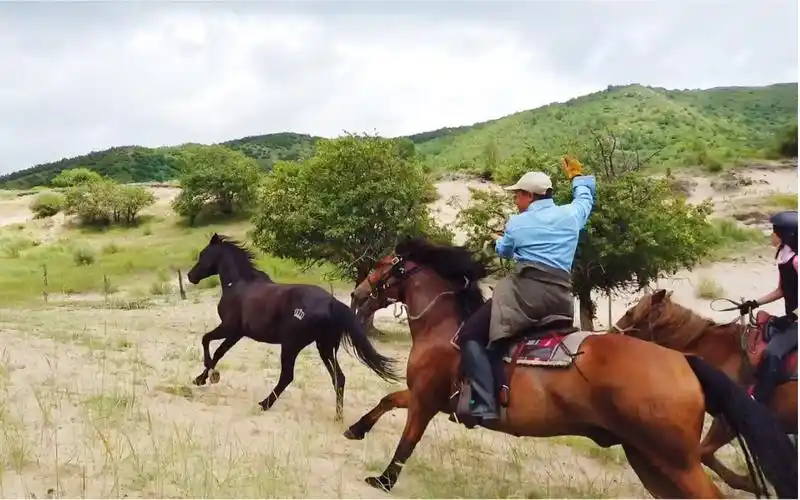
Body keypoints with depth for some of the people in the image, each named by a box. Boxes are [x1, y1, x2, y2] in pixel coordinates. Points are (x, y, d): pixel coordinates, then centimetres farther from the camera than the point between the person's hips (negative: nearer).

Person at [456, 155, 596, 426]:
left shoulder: (517, 223, 12)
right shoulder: (571, 214, 17)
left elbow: (504, 251, 31)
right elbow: (586, 198, 41)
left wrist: (499, 240, 55)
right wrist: (578, 177, 60)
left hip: (525, 289, -5)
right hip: (561, 296, 6)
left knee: (471, 335, -5)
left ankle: (482, 405, -21)